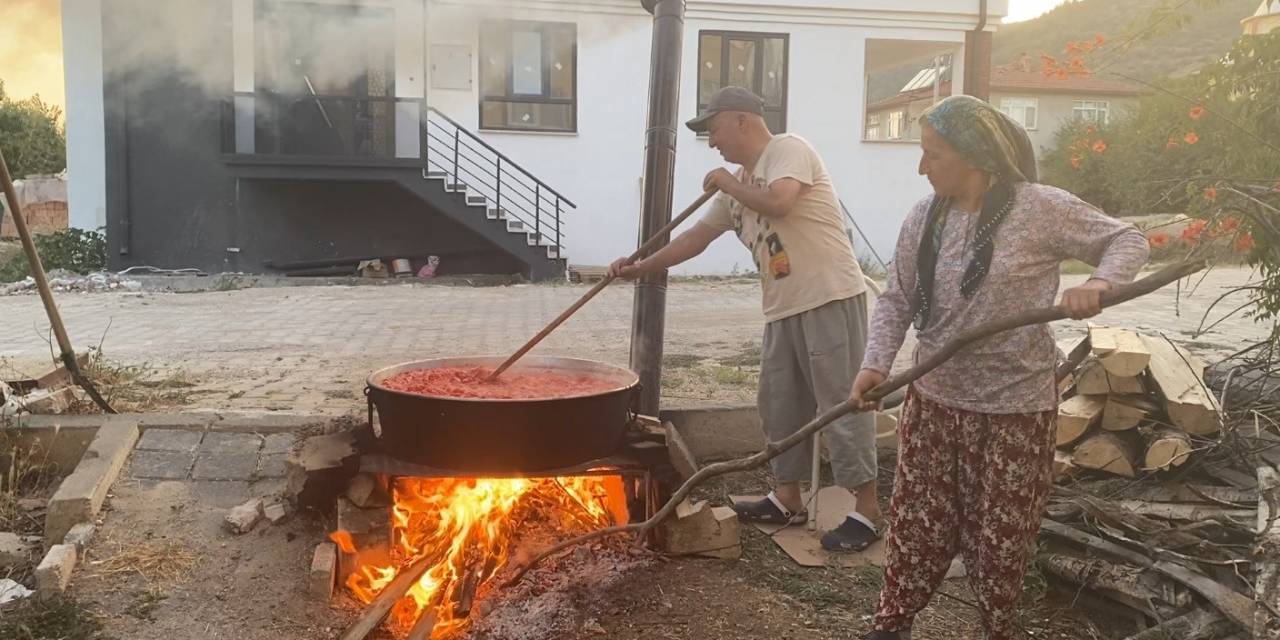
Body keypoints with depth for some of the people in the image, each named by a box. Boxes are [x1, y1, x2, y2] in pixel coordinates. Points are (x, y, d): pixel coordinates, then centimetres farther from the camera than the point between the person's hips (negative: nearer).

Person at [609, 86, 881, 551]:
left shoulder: (788, 149, -8)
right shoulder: (739, 185, 16)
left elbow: (777, 202, -27)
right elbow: (697, 236, 19)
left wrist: (726, 182, -10)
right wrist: (639, 268, 14)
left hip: (830, 298, -9)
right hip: (783, 308, 9)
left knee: (842, 404, -5)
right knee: (781, 406, 14)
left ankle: (867, 510, 4)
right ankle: (787, 499, 27)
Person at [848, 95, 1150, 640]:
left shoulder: (1041, 208, -13)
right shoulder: (925, 217, -1)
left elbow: (1128, 240, -4)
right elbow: (897, 299, 4)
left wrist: (1098, 284, -25)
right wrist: (876, 362, -11)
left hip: (1014, 407, -3)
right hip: (934, 399, 4)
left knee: (1000, 533, 12)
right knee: (917, 522, 12)